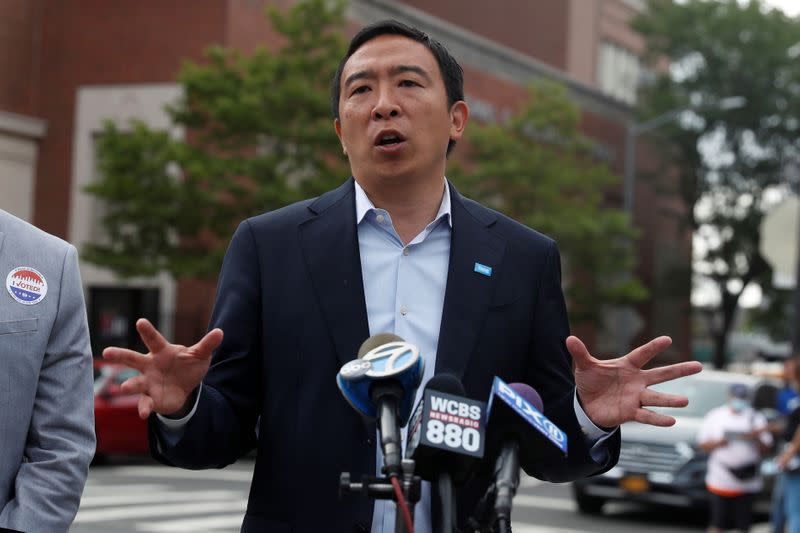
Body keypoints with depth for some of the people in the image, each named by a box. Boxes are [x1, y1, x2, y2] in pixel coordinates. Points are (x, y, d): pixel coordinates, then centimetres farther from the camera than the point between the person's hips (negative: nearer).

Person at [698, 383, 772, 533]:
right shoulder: (714, 416, 8)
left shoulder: (756, 418, 8)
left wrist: (756, 439, -15)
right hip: (719, 480, 0)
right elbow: (702, 443, 7)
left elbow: (766, 447, 5)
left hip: (746, 482, 1)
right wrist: (716, 443, -12)